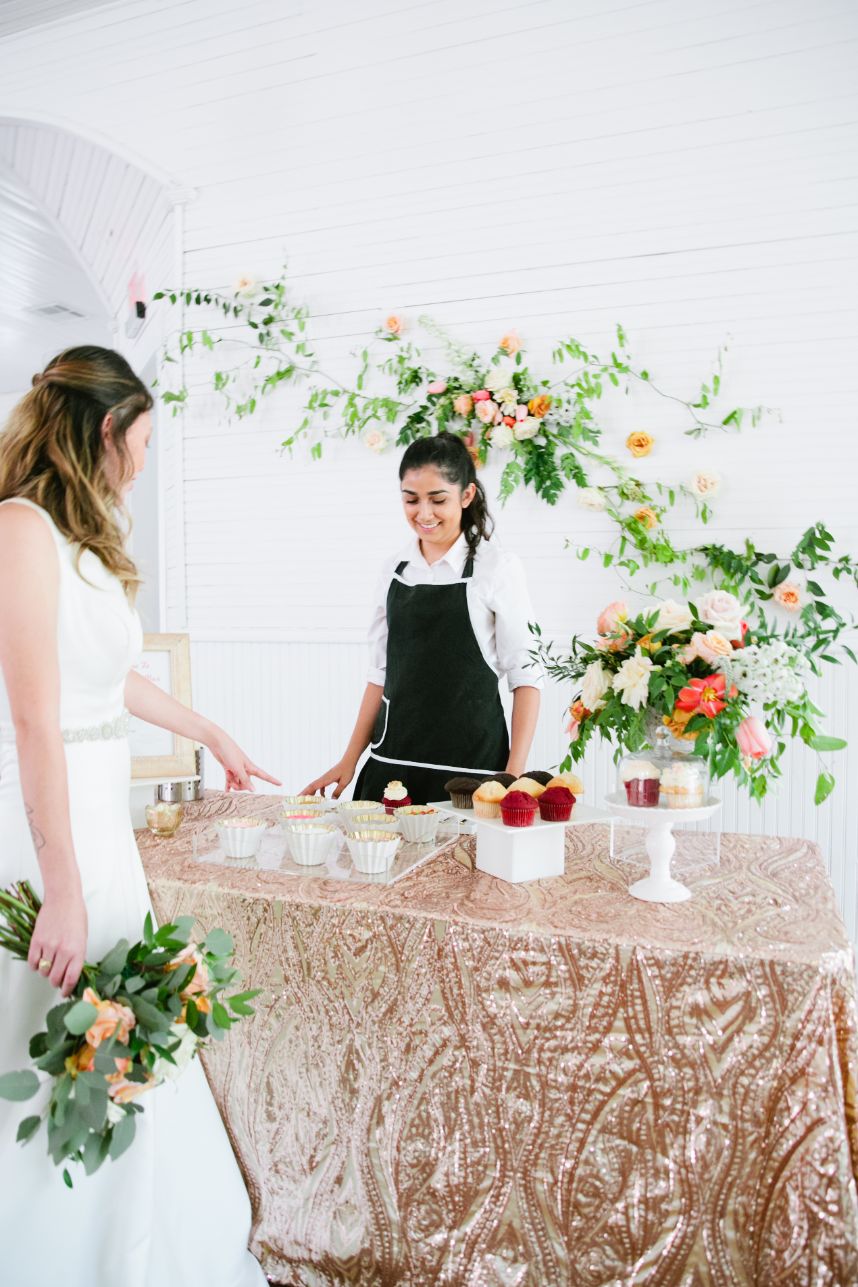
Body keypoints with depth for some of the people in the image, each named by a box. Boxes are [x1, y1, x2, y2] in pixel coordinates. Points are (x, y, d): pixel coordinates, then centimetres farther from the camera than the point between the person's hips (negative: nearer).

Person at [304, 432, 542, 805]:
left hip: (470, 764, -4)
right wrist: (350, 760, 9)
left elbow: (525, 676, -6)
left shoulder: (497, 567, -6)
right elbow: (381, 673, 12)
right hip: (391, 763, 4)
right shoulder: (395, 569, 8)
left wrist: (515, 774, -13)